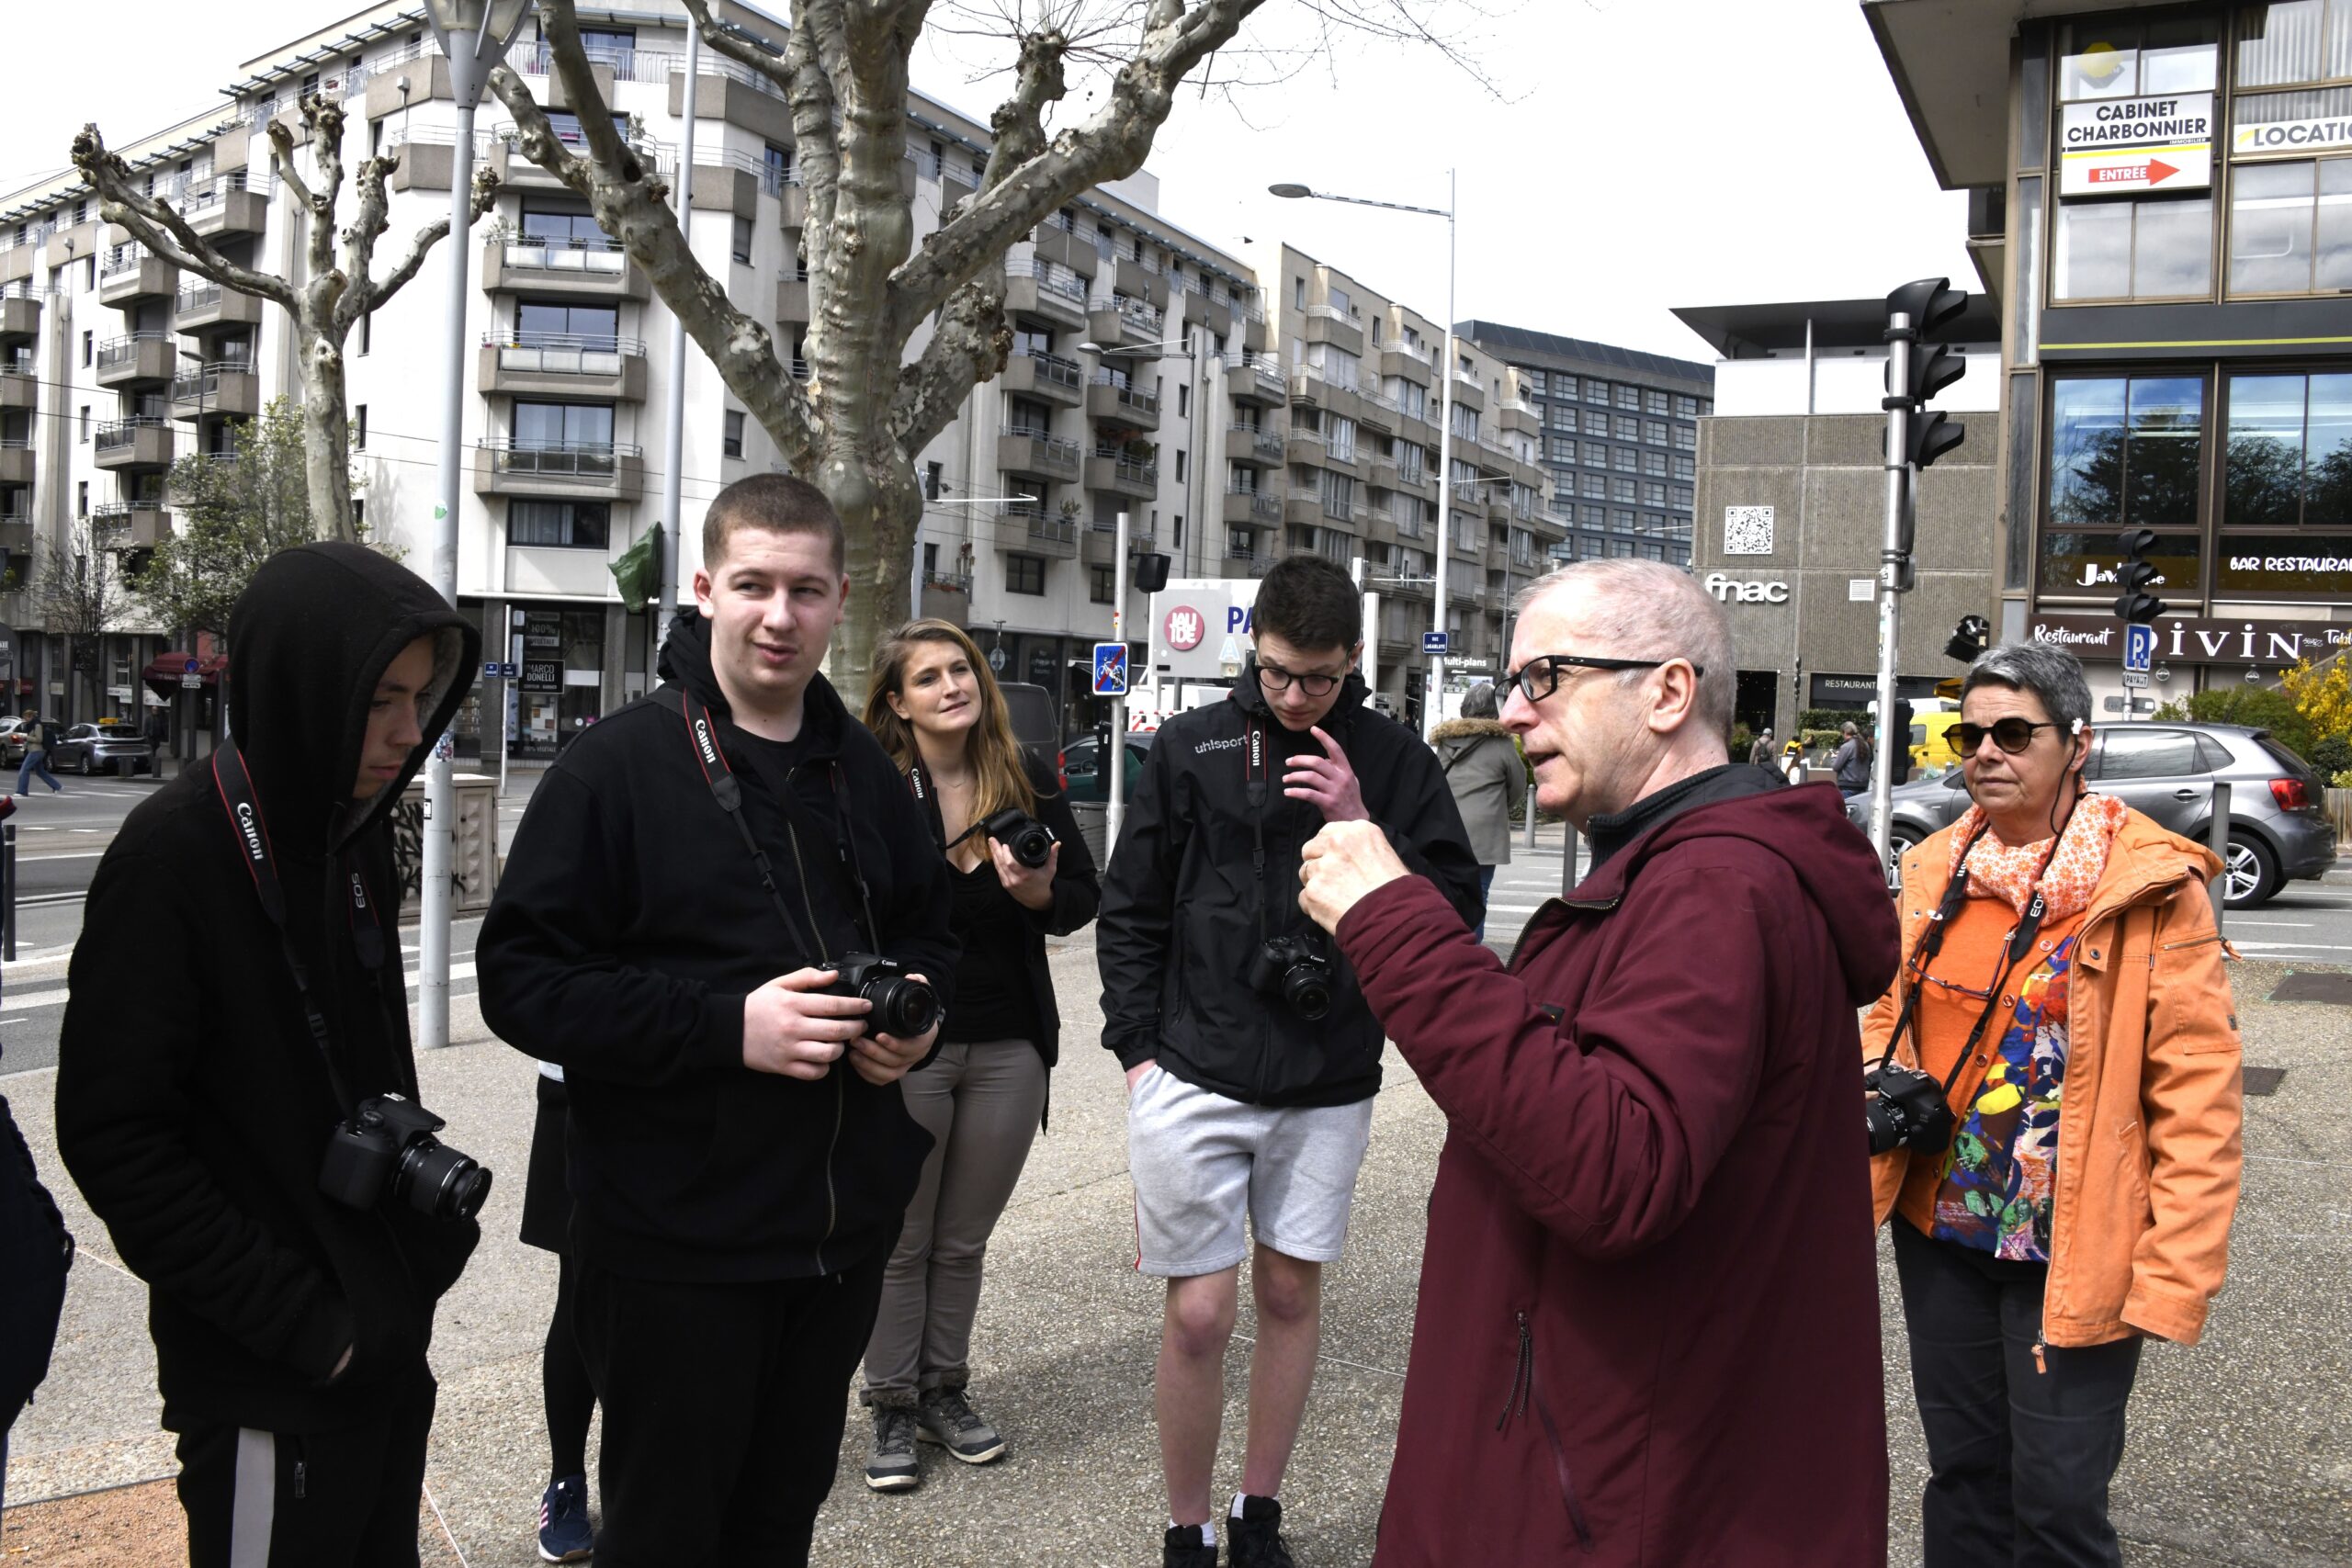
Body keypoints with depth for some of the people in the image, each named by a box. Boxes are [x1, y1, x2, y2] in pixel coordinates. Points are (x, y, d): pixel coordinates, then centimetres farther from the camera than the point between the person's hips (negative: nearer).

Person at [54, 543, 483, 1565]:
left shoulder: (352, 830, 6)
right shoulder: (177, 855, -18)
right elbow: (112, 1136, -18)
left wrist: (430, 1199, 4)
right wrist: (294, 1322, -18)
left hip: (387, 1336, 7)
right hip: (267, 1379, -7)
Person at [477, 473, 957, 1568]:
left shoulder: (866, 774, 9)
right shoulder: (618, 765, -10)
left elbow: (928, 935, 21)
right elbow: (520, 979, -14)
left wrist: (917, 1017, -2)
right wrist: (728, 1025, -23)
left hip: (843, 1233, 6)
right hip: (678, 1244, -5)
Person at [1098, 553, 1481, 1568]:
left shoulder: (1394, 761, 3)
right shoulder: (1190, 746, 1)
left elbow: (1457, 906, -1)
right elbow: (1130, 911, 5)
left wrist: (1364, 828, -14)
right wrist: (1138, 1046, -1)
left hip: (1329, 1084, 2)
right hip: (1194, 1076, -1)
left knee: (1291, 1293, 13)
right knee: (1199, 1314, 0)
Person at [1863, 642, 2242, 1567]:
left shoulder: (2151, 890, -13)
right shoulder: (1937, 869, 4)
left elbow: (2198, 1095, -14)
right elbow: (1892, 1013, 18)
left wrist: (2174, 1276, -17)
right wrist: (1882, 1090, -4)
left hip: (2074, 1250, -5)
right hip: (1940, 1230, 5)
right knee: (1962, 1474, 18)